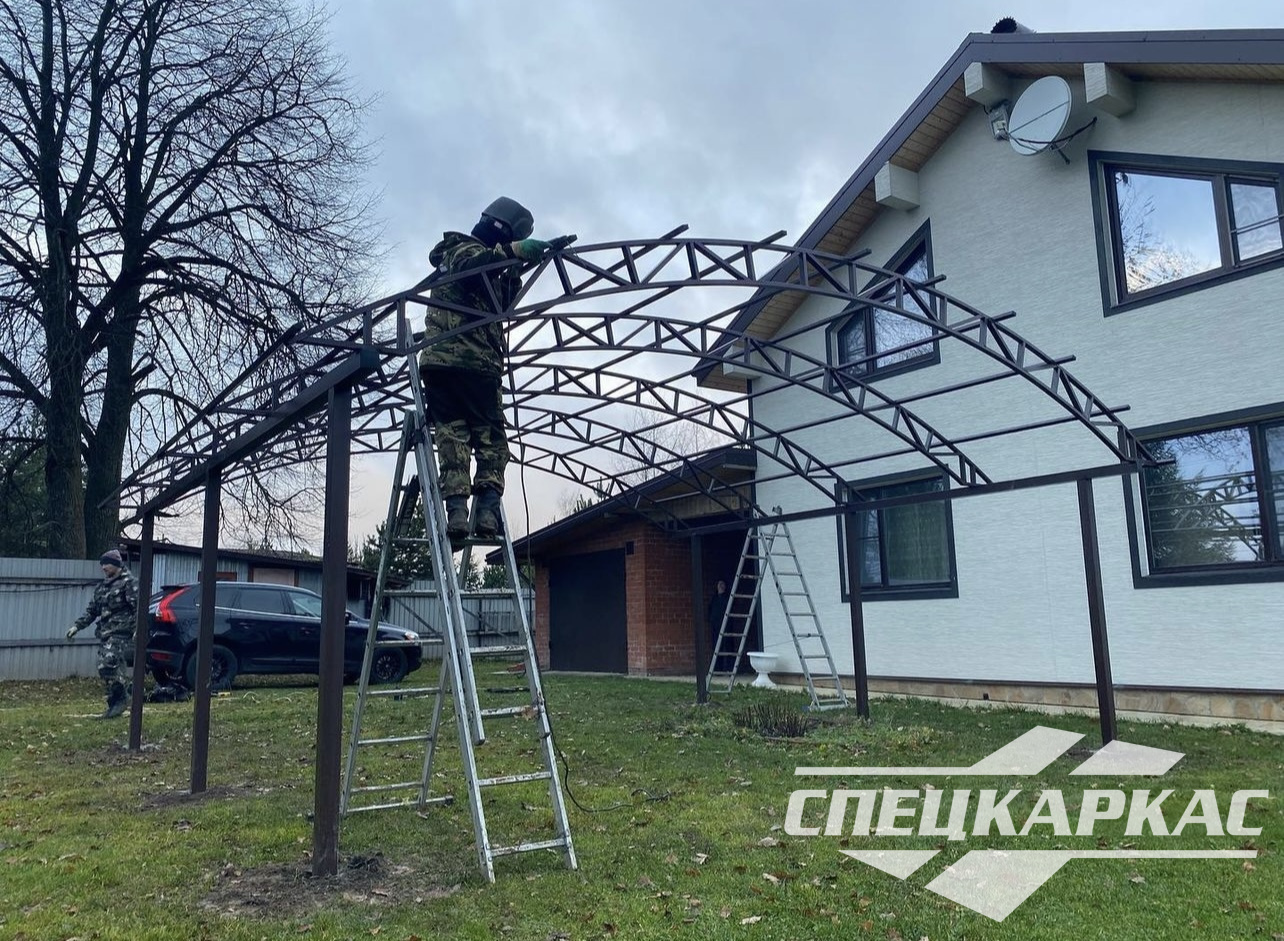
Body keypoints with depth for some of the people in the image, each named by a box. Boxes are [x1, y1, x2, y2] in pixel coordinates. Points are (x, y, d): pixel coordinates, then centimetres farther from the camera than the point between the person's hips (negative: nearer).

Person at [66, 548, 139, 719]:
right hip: (105, 634, 8)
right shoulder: (101, 587, 20)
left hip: (120, 633, -8)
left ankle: (121, 698, -11)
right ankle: (115, 704, 11)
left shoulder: (128, 583, -4)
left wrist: (138, 628, -24)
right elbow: (91, 611, 25)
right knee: (104, 669, 4)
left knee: (110, 663, -22)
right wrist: (77, 626, 13)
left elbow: (139, 607, -13)